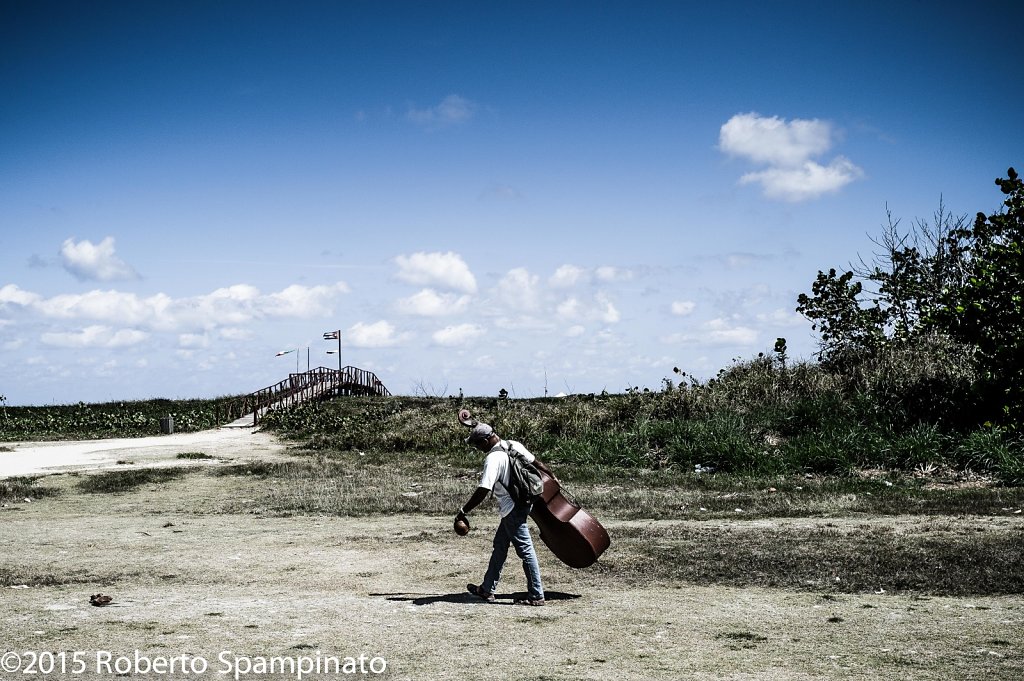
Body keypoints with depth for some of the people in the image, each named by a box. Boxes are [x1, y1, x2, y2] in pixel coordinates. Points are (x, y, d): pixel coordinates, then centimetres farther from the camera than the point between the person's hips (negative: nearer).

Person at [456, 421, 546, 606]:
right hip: (524, 500, 10)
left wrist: (464, 511, -19)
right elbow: (536, 463, 13)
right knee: (500, 545, 18)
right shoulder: (514, 445, 3)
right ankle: (487, 589, 27)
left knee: (525, 549, -4)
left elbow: (483, 491, -26)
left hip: (512, 508, -10)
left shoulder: (493, 459, -20)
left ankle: (536, 596, 1)